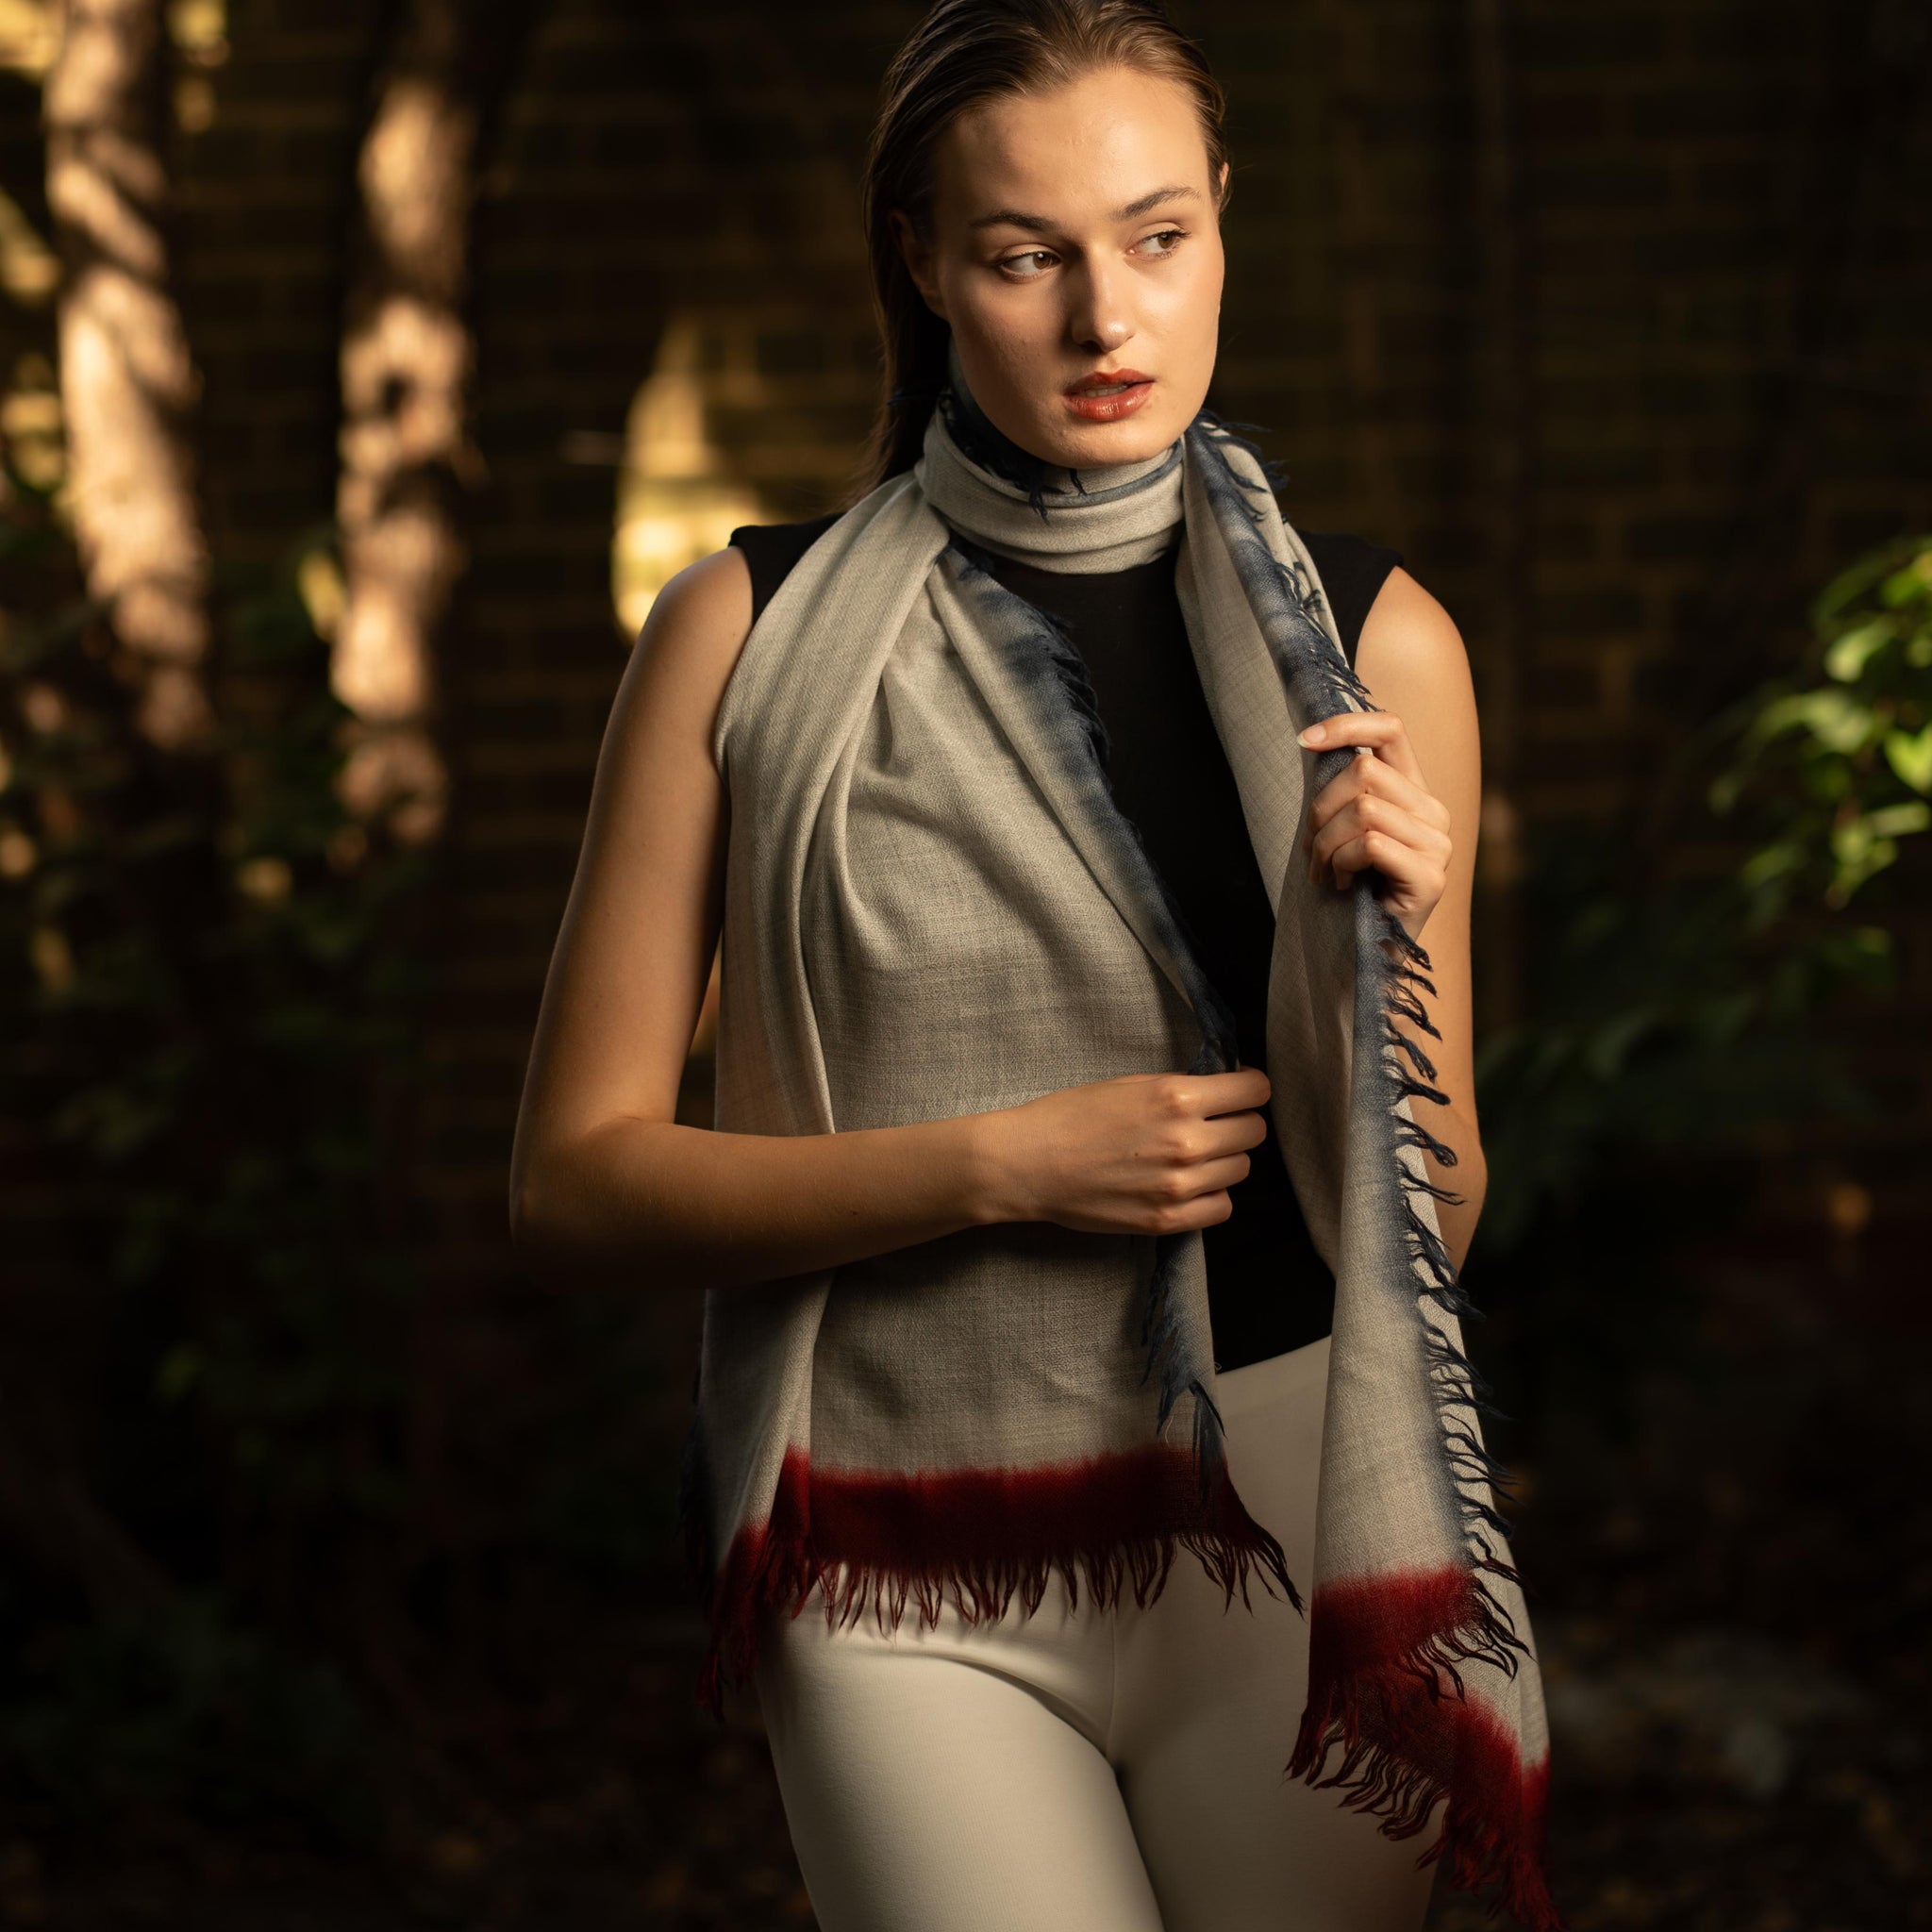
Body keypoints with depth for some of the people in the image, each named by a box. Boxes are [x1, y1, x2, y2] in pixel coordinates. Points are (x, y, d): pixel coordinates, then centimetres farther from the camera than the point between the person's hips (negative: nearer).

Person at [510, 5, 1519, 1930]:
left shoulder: (1368, 639, 2)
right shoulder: (753, 631, -2)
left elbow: (1427, 1237, 6)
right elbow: (575, 1185, -3)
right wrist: (1001, 1164, -14)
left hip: (1290, 1502, 2)